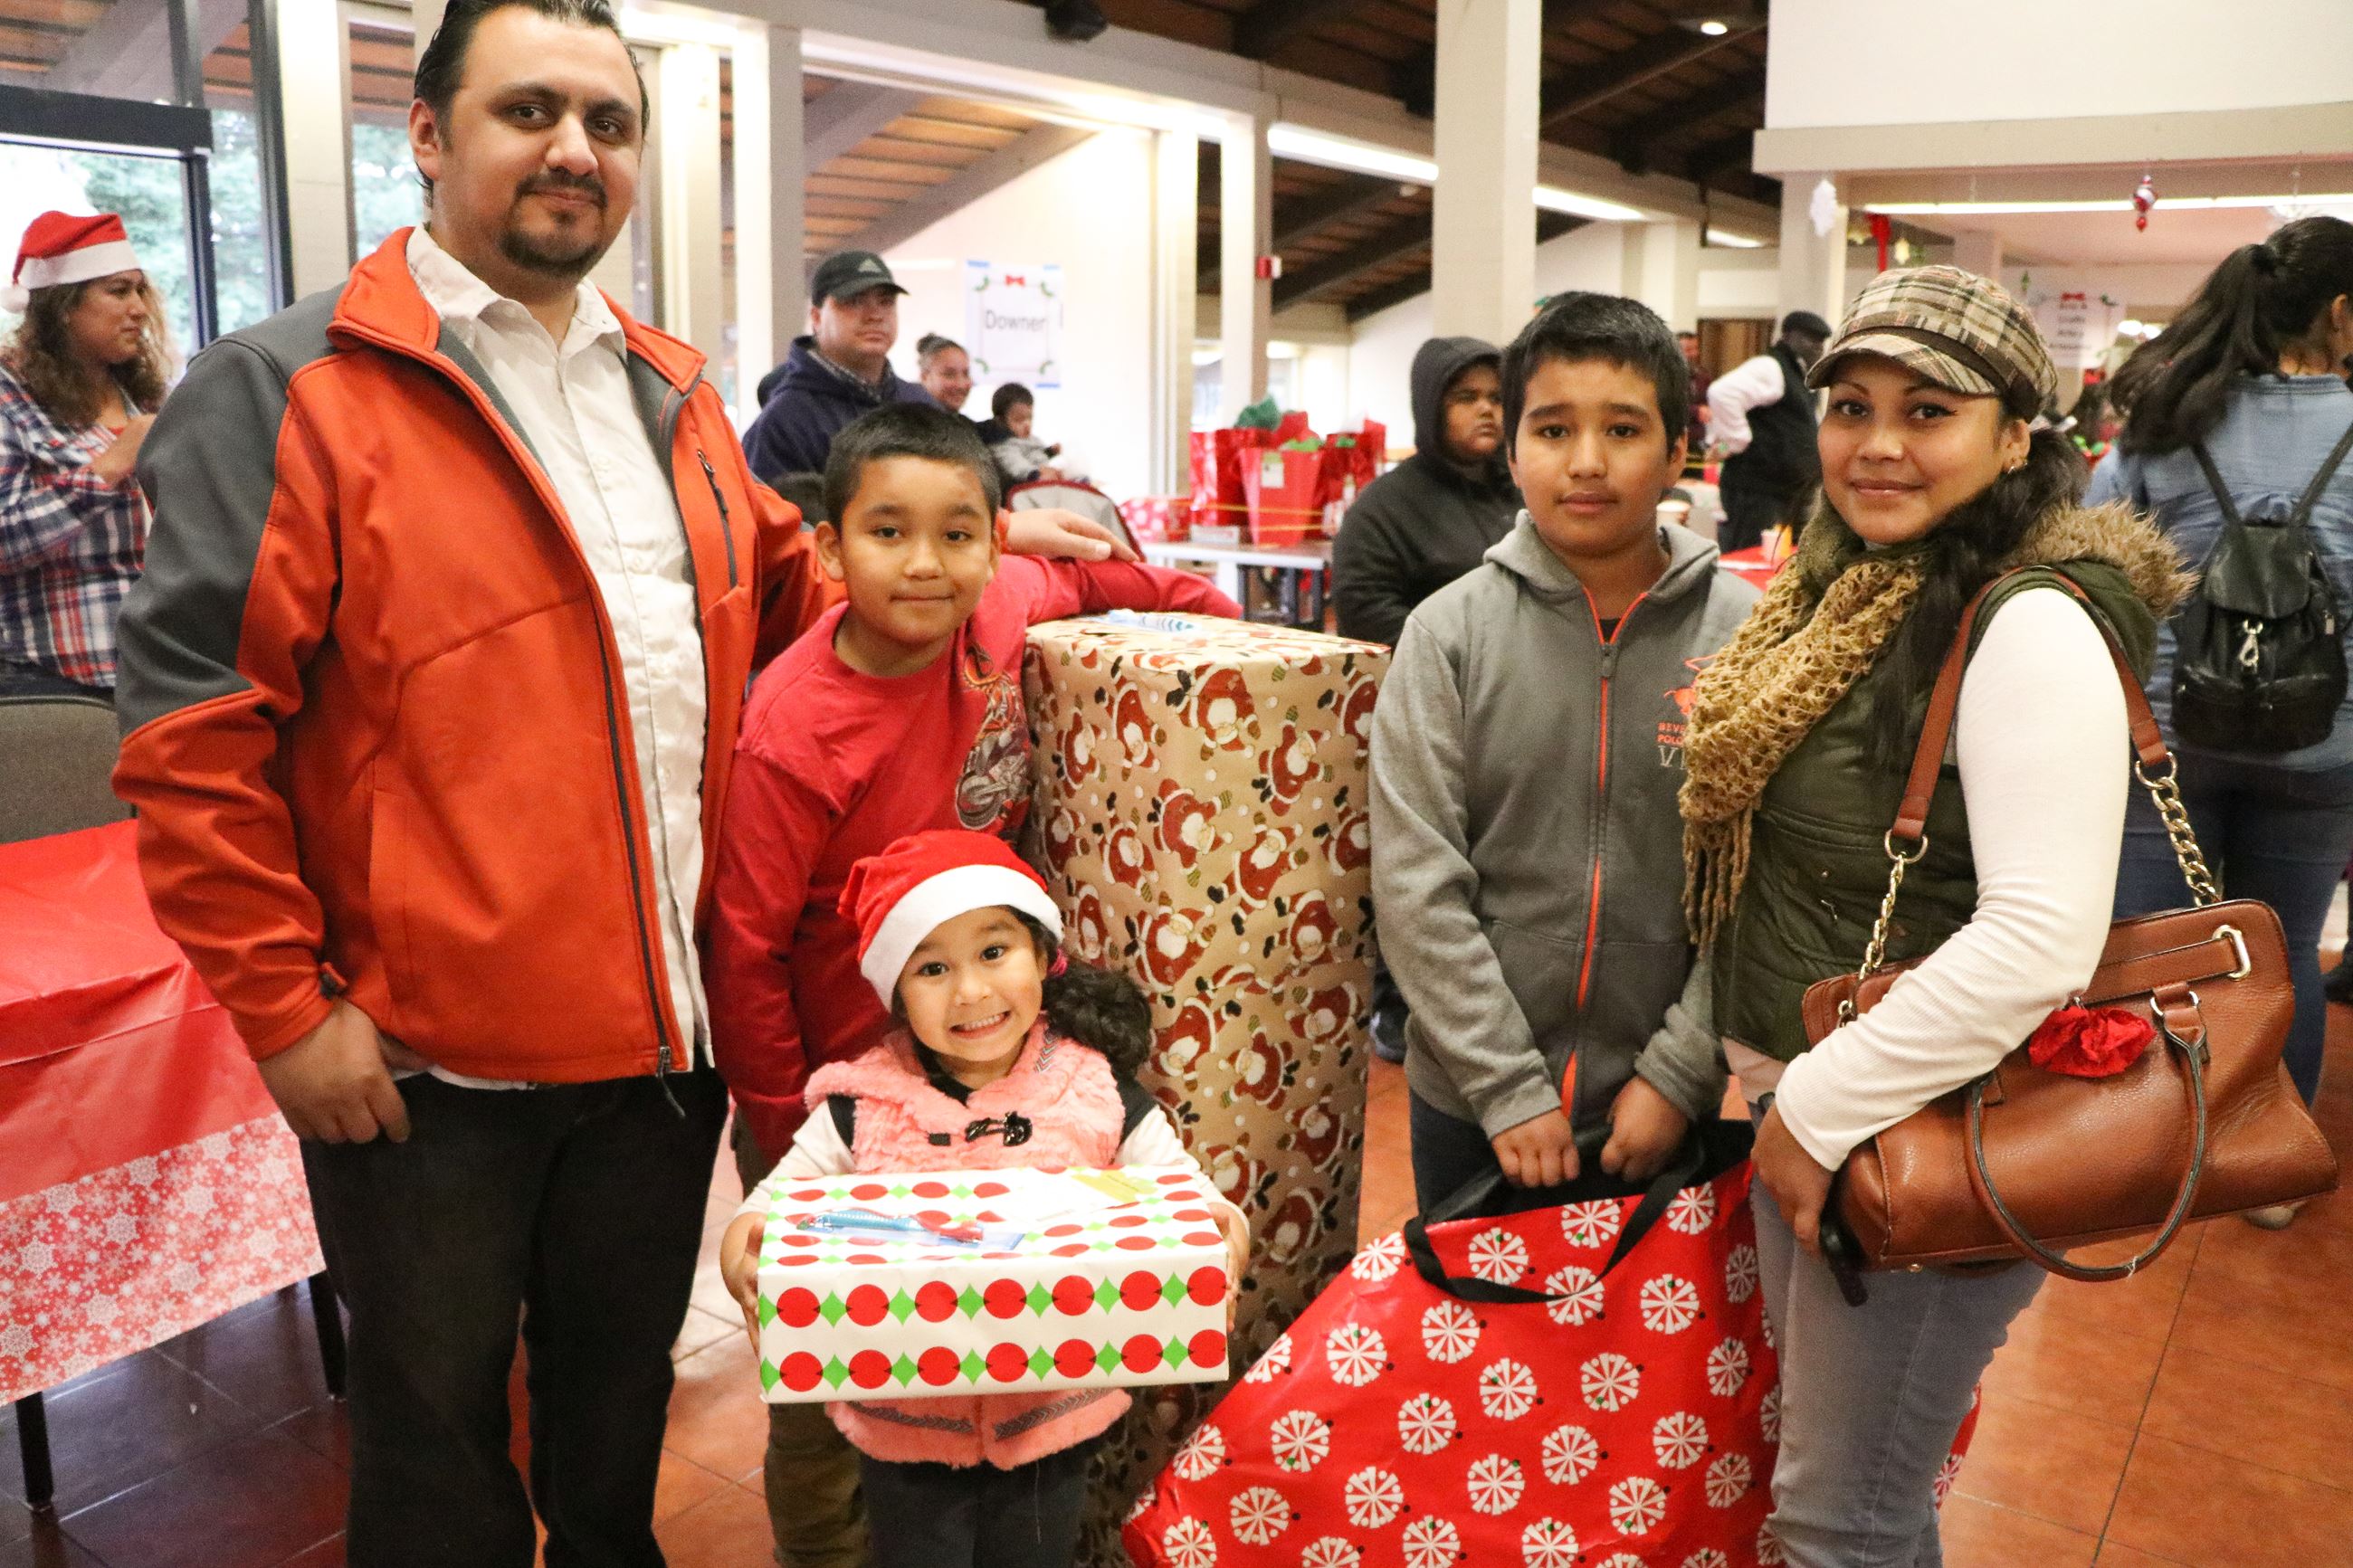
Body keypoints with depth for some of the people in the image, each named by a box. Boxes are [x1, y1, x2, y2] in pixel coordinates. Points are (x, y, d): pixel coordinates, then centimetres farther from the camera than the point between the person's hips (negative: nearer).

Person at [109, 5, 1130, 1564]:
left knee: (621, 1400, 25)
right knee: (437, 1433, 17)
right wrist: (286, 1009, -14)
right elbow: (194, 736, -13)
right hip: (428, 1060, -5)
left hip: (667, 1032, 5)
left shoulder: (675, 393, 10)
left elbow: (791, 589, 21)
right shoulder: (288, 390, -11)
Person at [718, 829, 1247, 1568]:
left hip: (1052, 1419, 1)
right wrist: (740, 1254, -26)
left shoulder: (1098, 1092, -10)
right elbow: (773, 1203, -4)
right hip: (906, 1422, 0)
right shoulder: (863, 1107, -11)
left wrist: (1227, 1235, -27)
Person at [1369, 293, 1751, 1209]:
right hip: (1469, 1101, 1)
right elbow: (1417, 882, -10)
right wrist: (1508, 1087, -12)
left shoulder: (1743, 636, -6)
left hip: (1659, 1108, 0)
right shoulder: (1450, 633, -7)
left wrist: (1680, 1073, -11)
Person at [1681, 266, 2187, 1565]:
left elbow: (2041, 939, -27)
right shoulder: (1849, 595, 7)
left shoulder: (2031, 625, -19)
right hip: (1806, 1105, 8)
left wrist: (1827, 1108, -20)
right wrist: (1785, 1097, 11)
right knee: (1816, 1451, 23)